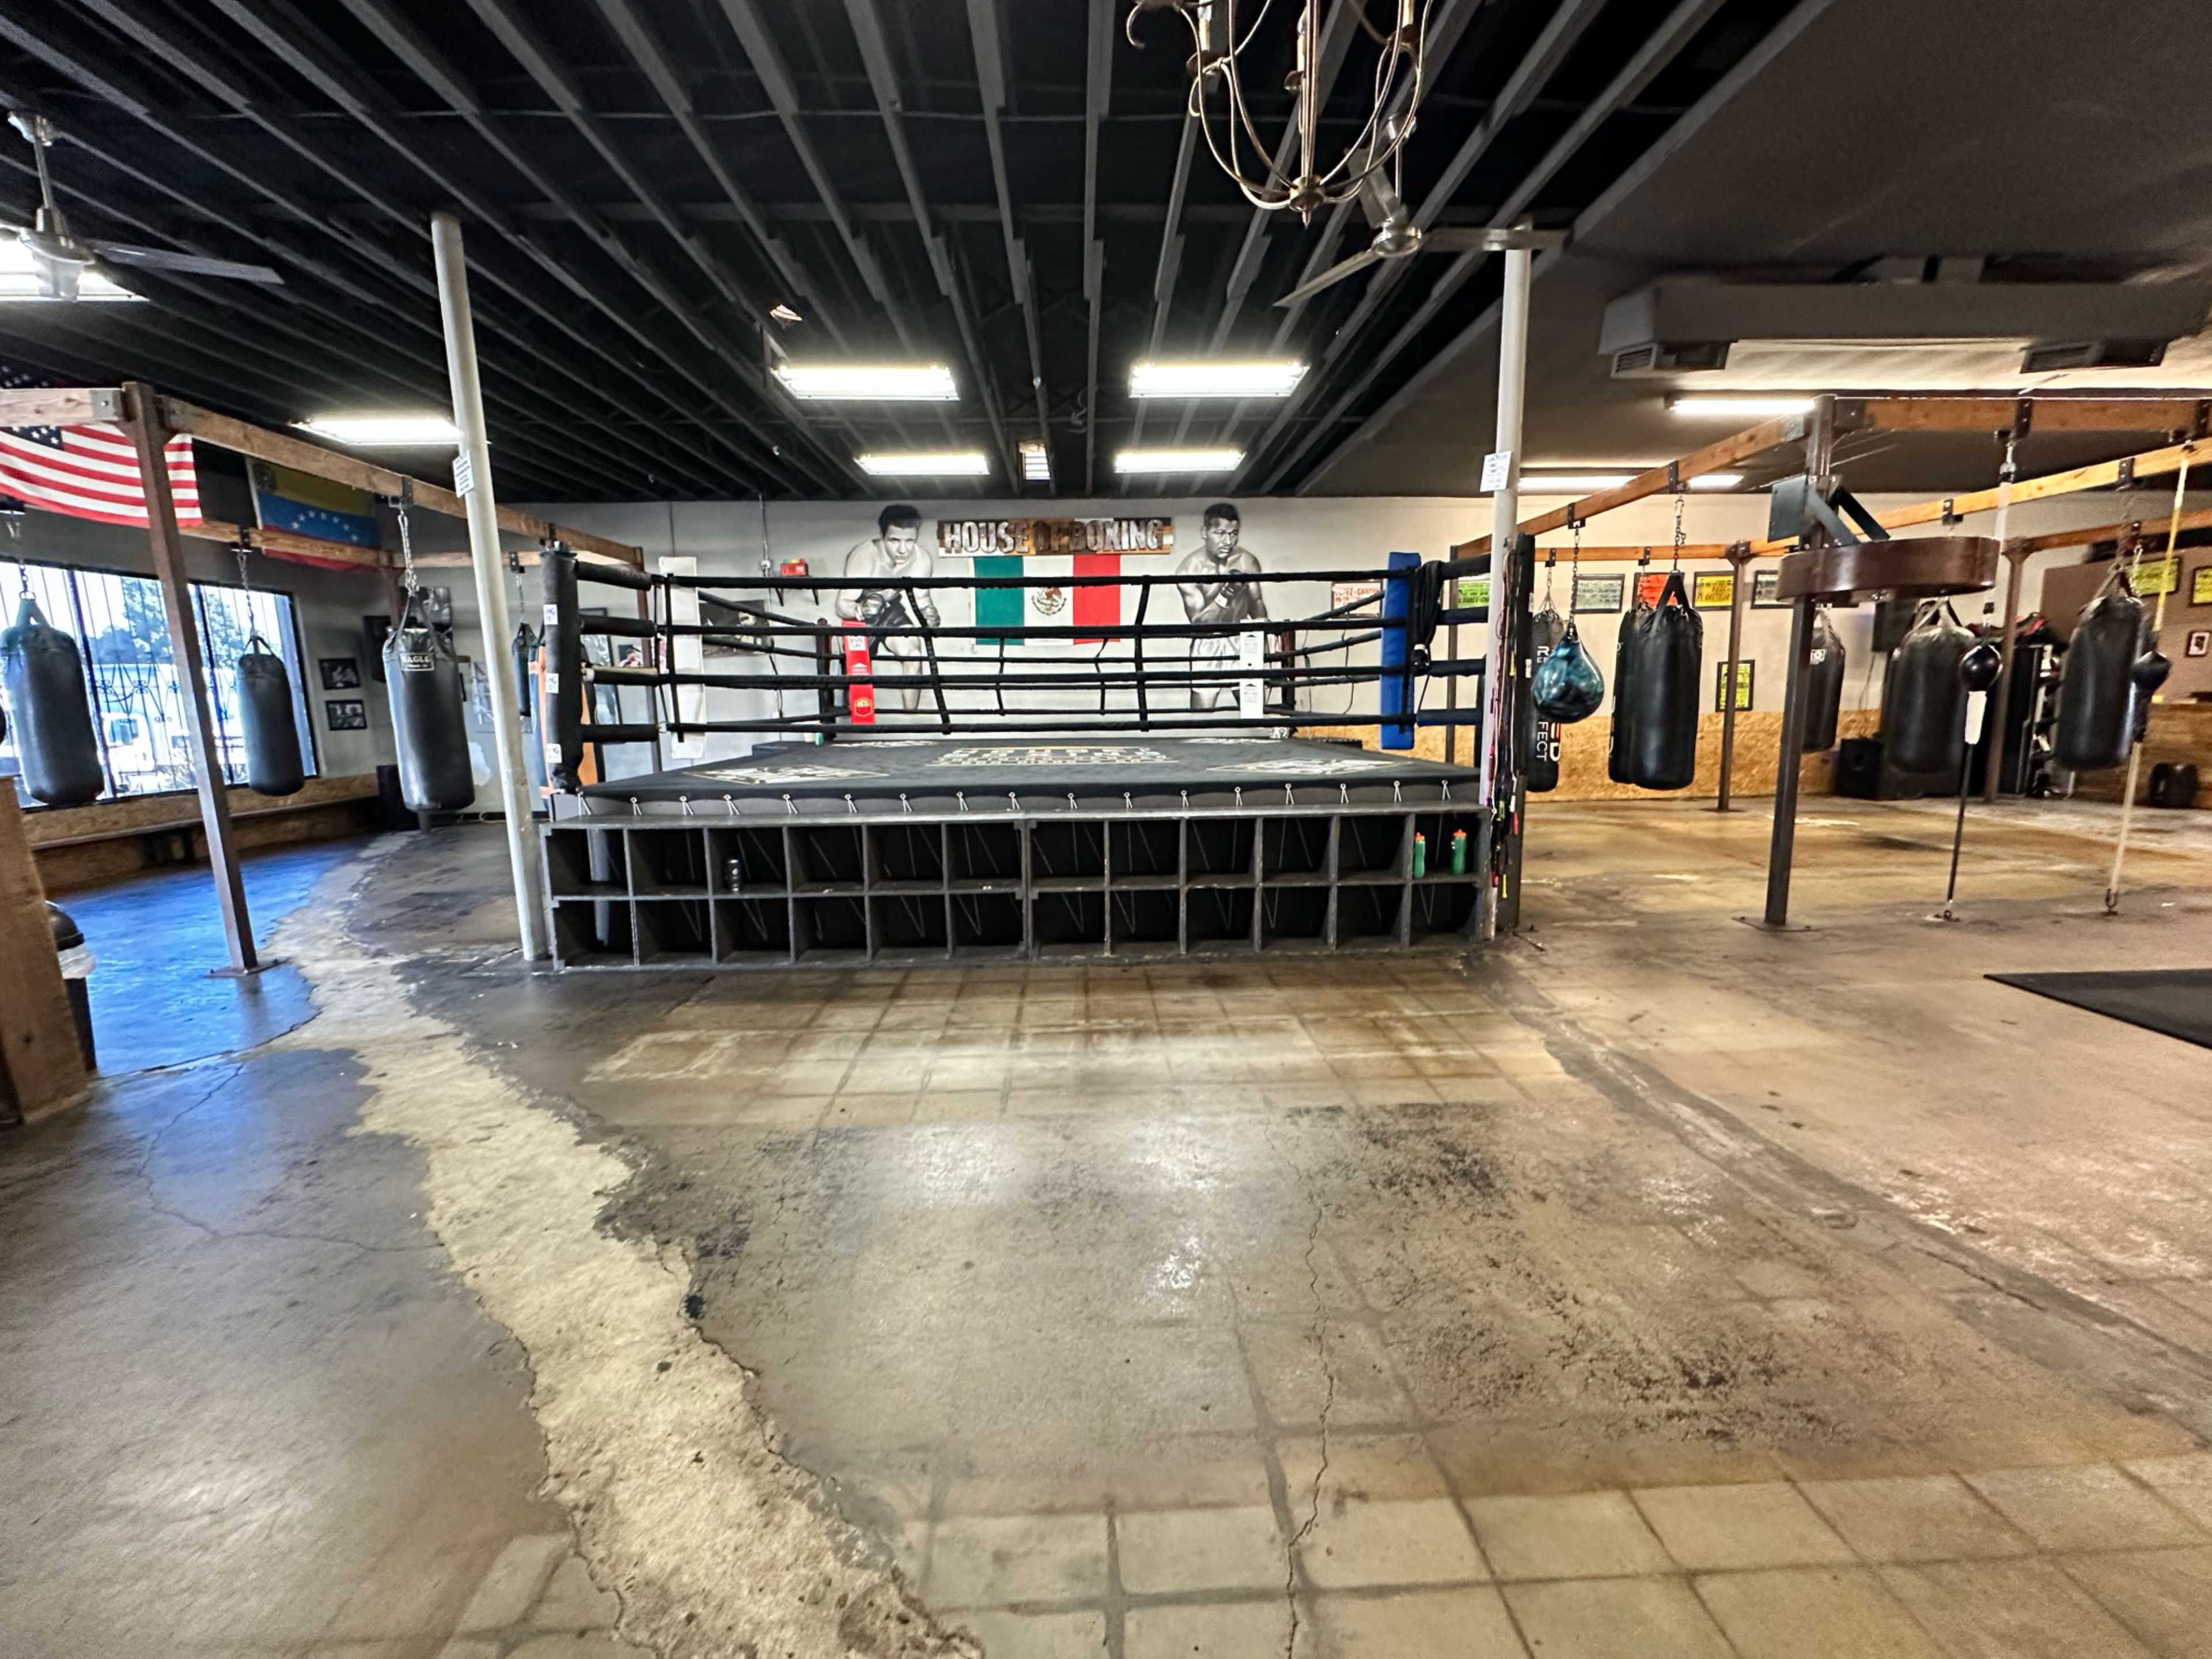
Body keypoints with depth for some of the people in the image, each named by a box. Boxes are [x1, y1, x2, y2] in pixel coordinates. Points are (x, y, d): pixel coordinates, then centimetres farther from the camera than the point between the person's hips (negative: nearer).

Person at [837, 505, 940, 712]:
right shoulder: (864, 556, -37)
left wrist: (928, 610, -30)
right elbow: (842, 604, -32)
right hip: (858, 611, -3)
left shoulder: (922, 560, -26)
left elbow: (921, 596, -8)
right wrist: (862, 610, -53)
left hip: (890, 607, 3)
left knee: (913, 656, -15)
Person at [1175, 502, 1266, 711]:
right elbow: (1198, 622, -23)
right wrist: (1224, 596, -39)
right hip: (1207, 645, -3)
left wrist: (1261, 620, -15)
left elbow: (1256, 601, 7)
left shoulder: (1247, 562, -9)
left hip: (1241, 641, 3)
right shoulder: (1188, 570, -18)